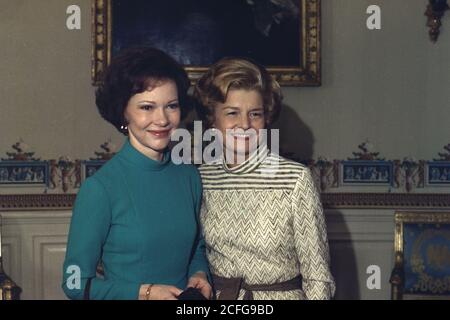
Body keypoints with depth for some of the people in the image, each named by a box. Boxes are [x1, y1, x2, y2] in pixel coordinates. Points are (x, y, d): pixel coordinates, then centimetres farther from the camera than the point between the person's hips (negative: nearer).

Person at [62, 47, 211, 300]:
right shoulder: (99, 188, -20)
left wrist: (199, 274, -9)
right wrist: (145, 292, -22)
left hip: (186, 299, 4)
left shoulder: (189, 176, -6)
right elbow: (76, 284, -15)